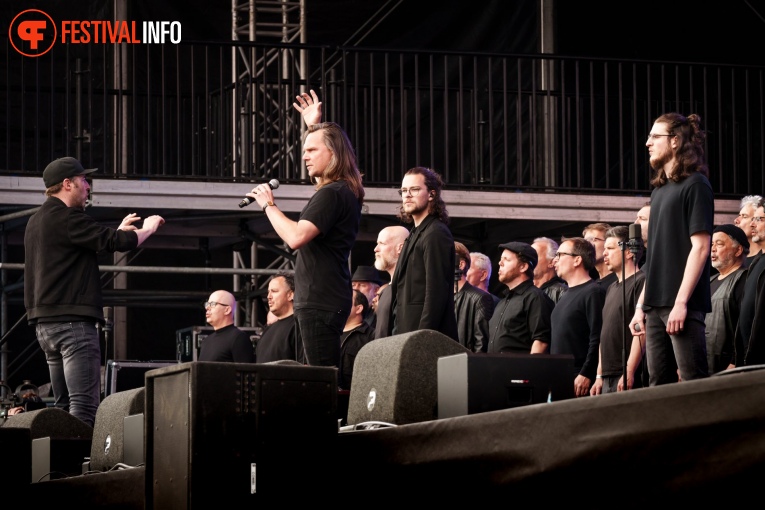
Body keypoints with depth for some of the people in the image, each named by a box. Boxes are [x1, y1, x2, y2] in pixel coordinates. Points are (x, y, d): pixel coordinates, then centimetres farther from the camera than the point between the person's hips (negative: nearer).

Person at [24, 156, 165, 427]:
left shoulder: (37, 220, 17)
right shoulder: (67, 218, -13)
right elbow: (119, 242, -16)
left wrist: (118, 232, 25)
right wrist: (148, 228, 3)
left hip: (45, 323, 10)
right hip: (73, 321, -10)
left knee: (63, 406, 10)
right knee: (84, 406, -14)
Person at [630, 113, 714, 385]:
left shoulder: (694, 185, -5)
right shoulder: (659, 190, 19)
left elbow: (700, 247, -13)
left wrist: (681, 302, -19)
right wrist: (641, 305, 15)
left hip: (683, 304, -8)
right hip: (656, 306, 8)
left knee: (693, 383, -9)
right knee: (660, 383, 7)